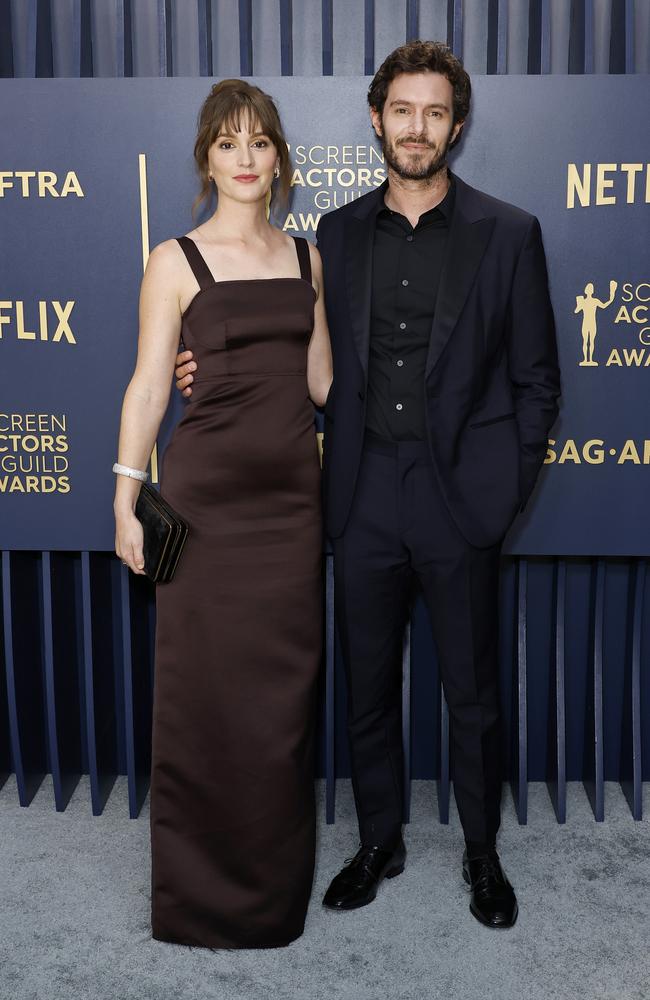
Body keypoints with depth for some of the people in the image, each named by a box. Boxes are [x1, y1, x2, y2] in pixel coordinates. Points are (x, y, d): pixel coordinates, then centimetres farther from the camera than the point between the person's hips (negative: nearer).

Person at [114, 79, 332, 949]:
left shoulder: (307, 257, 11)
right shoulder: (176, 262, -1)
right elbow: (149, 385, -3)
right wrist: (126, 501, -6)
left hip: (293, 488, 4)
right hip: (209, 488, -4)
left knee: (283, 683, 10)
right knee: (208, 686, 2)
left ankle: (277, 883, 28)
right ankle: (204, 891, 21)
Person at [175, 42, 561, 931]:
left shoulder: (509, 233, 0)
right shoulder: (339, 233, 8)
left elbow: (535, 377, 2)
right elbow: (322, 366, 11)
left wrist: (508, 491, -4)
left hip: (460, 500, -2)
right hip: (365, 498, 3)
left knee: (473, 692, 10)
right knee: (368, 688, 14)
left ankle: (482, 851, 32)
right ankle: (380, 842, 34)